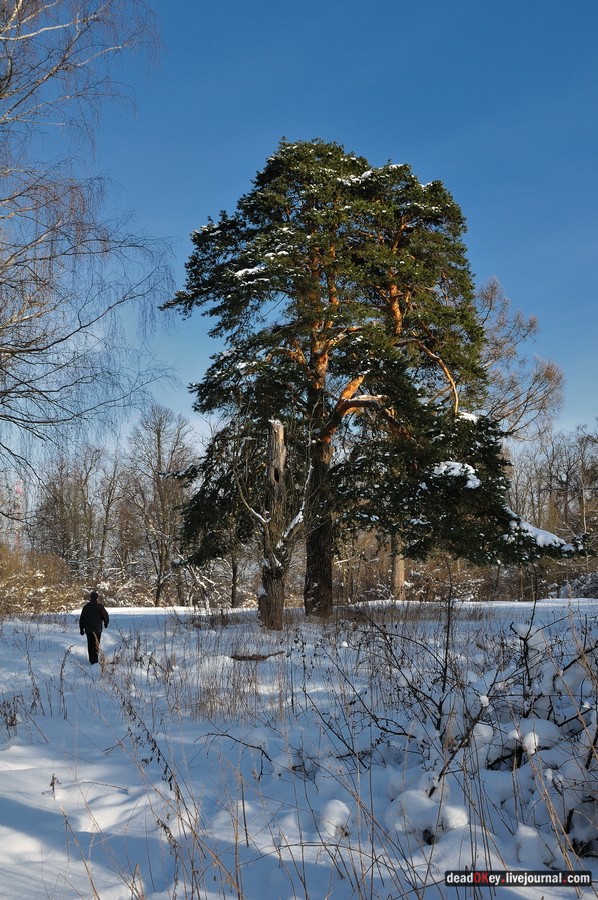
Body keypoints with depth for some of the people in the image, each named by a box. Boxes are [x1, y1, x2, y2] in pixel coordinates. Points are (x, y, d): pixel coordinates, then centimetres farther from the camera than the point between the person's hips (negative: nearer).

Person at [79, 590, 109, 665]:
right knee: (96, 645, -3)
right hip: (97, 629, -4)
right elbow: (106, 616, -4)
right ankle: (94, 661, -10)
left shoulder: (86, 607, 5)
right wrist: (106, 623, 17)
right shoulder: (99, 606, -8)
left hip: (88, 630, 4)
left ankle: (91, 659, 22)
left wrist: (81, 629, 17)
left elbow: (81, 619, 9)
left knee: (90, 645, 15)